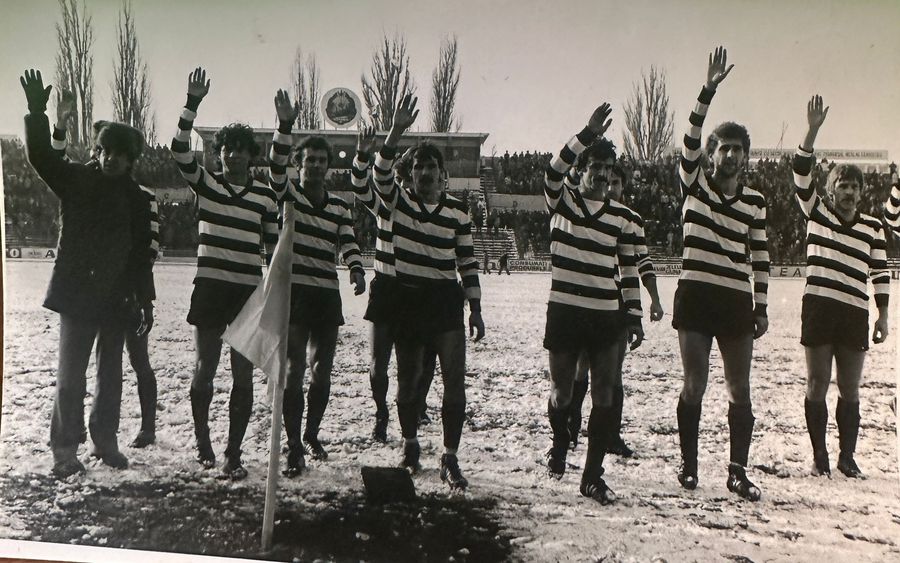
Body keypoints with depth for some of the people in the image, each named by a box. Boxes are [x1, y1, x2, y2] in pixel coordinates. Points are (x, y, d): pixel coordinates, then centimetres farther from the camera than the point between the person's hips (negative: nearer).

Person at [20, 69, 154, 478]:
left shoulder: (136, 200, 6)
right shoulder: (76, 181, 0)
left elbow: (141, 254, 9)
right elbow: (41, 156, -16)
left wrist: (145, 301, 8)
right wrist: (37, 113, -31)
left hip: (116, 298, 3)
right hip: (77, 294, -3)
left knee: (111, 372, 11)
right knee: (71, 373, -3)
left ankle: (105, 441, 24)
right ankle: (64, 449, 5)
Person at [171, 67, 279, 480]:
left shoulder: (265, 196, 6)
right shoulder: (205, 184, 4)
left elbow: (273, 247, 10)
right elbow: (180, 151, -13)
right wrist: (192, 104, -22)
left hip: (249, 292, 1)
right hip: (210, 287, -1)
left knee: (243, 376, 2)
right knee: (204, 369, 4)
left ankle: (233, 455, 10)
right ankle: (202, 441, 24)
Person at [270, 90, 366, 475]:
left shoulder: (339, 206, 13)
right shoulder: (287, 194, 3)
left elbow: (348, 243, 1)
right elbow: (275, 167, -16)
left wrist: (356, 271, -19)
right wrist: (285, 125, -30)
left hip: (327, 297, 4)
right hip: (293, 292, -4)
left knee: (322, 372, 11)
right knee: (294, 371, -9)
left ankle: (312, 435, 30)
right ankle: (294, 448, -3)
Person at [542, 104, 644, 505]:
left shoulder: (623, 217, 7)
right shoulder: (561, 202, 1)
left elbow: (629, 269, 9)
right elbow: (554, 171, -20)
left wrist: (634, 316, 4)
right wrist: (588, 135, -29)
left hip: (606, 316, 2)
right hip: (564, 311, -2)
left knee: (604, 396, -1)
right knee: (561, 392, 8)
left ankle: (593, 476, 9)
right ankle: (560, 443, 40)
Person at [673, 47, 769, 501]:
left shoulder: (755, 202, 9)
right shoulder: (693, 186, 2)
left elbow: (760, 258, 10)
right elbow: (690, 140, -14)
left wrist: (761, 308, 7)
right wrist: (709, 89, -24)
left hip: (736, 301, 2)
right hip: (694, 295, -2)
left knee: (740, 391, 3)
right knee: (694, 385, 0)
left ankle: (738, 472, 13)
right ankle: (688, 464, 14)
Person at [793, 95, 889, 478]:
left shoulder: (873, 228, 10)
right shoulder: (816, 214, 5)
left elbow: (881, 273, 10)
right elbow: (801, 175, -7)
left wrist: (883, 316, 4)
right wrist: (813, 130, -17)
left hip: (855, 313, 2)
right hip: (818, 306, -2)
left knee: (850, 389, 5)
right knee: (817, 385, 1)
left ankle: (847, 457, 14)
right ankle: (819, 457, 10)